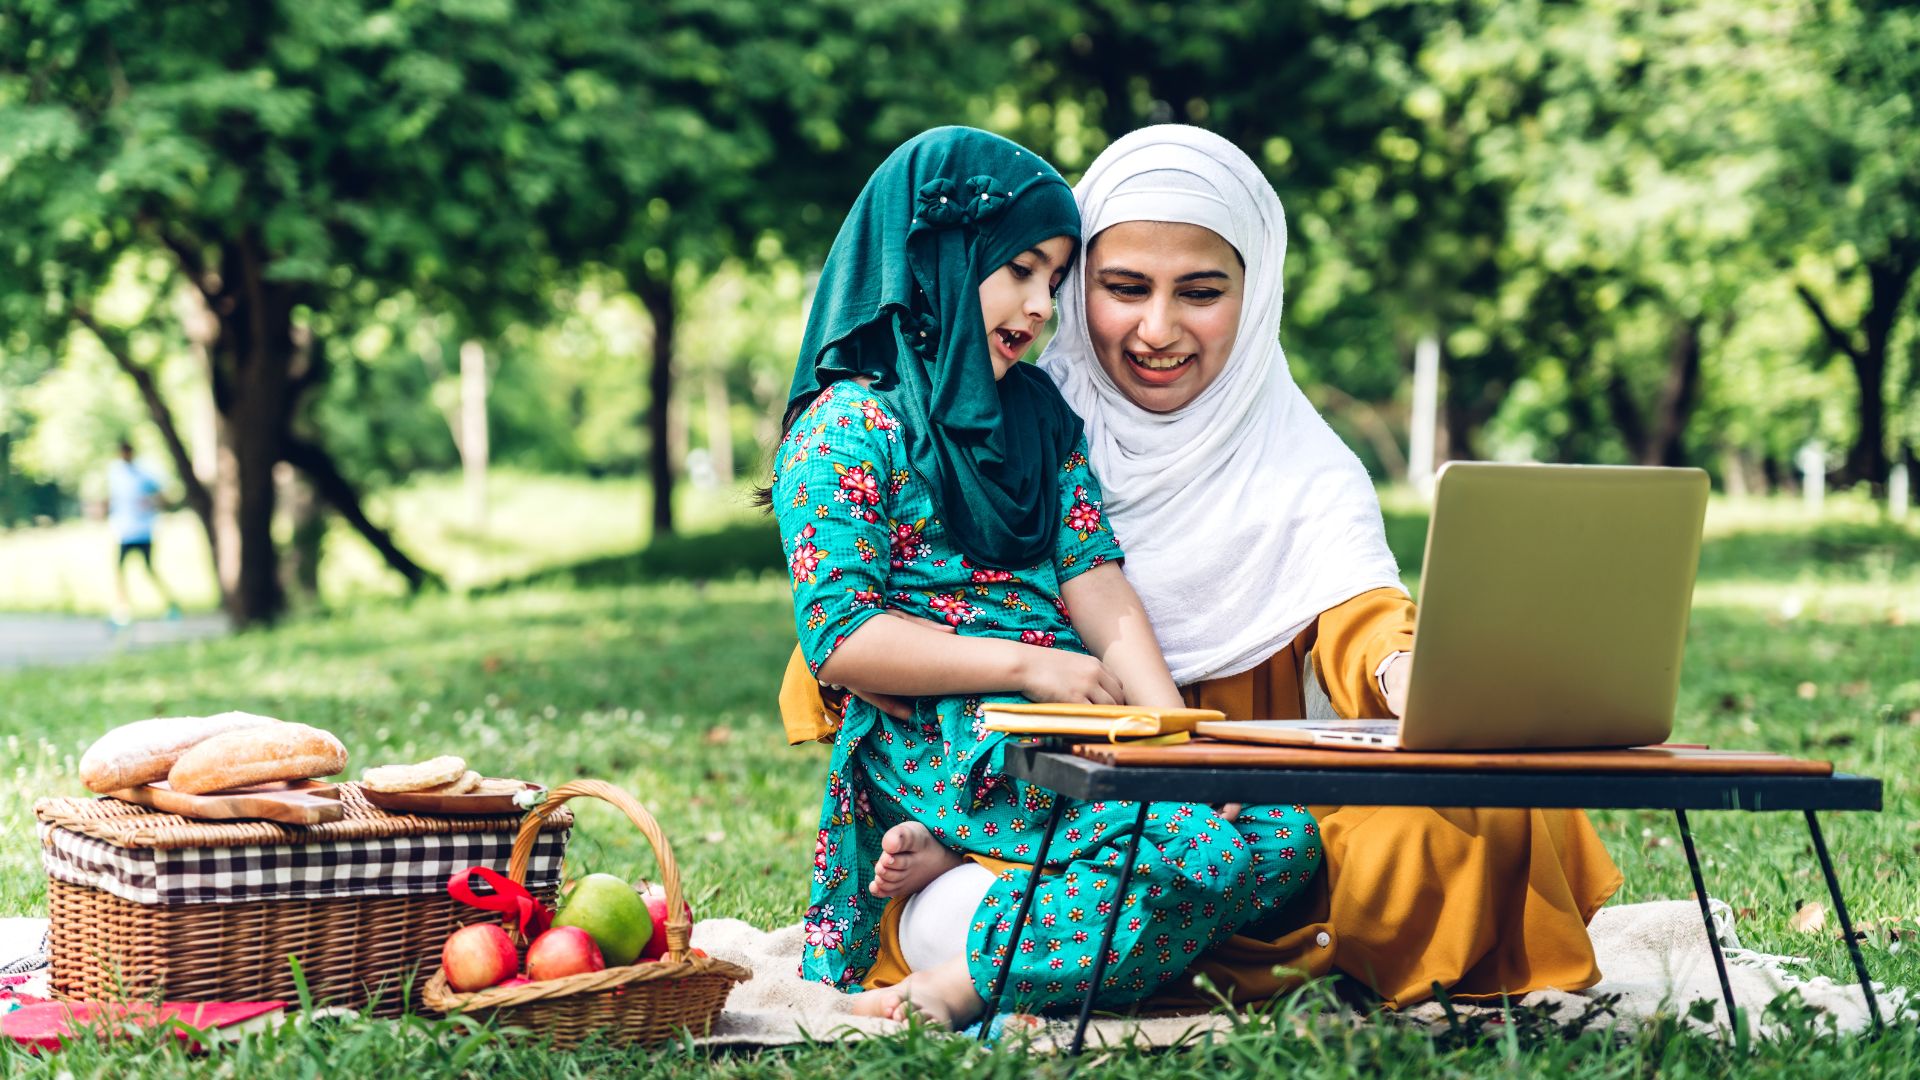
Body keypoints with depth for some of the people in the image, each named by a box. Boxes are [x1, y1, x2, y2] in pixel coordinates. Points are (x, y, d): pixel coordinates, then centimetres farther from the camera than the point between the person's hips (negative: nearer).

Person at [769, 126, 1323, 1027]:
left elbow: (1094, 579, 9)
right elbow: (838, 640, -10)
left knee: (1285, 835, -17)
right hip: (947, 744, -8)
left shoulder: (1039, 414, 21)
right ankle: (953, 985, -18)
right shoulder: (847, 427, -2)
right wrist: (1026, 664, -14)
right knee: (1199, 850, -27)